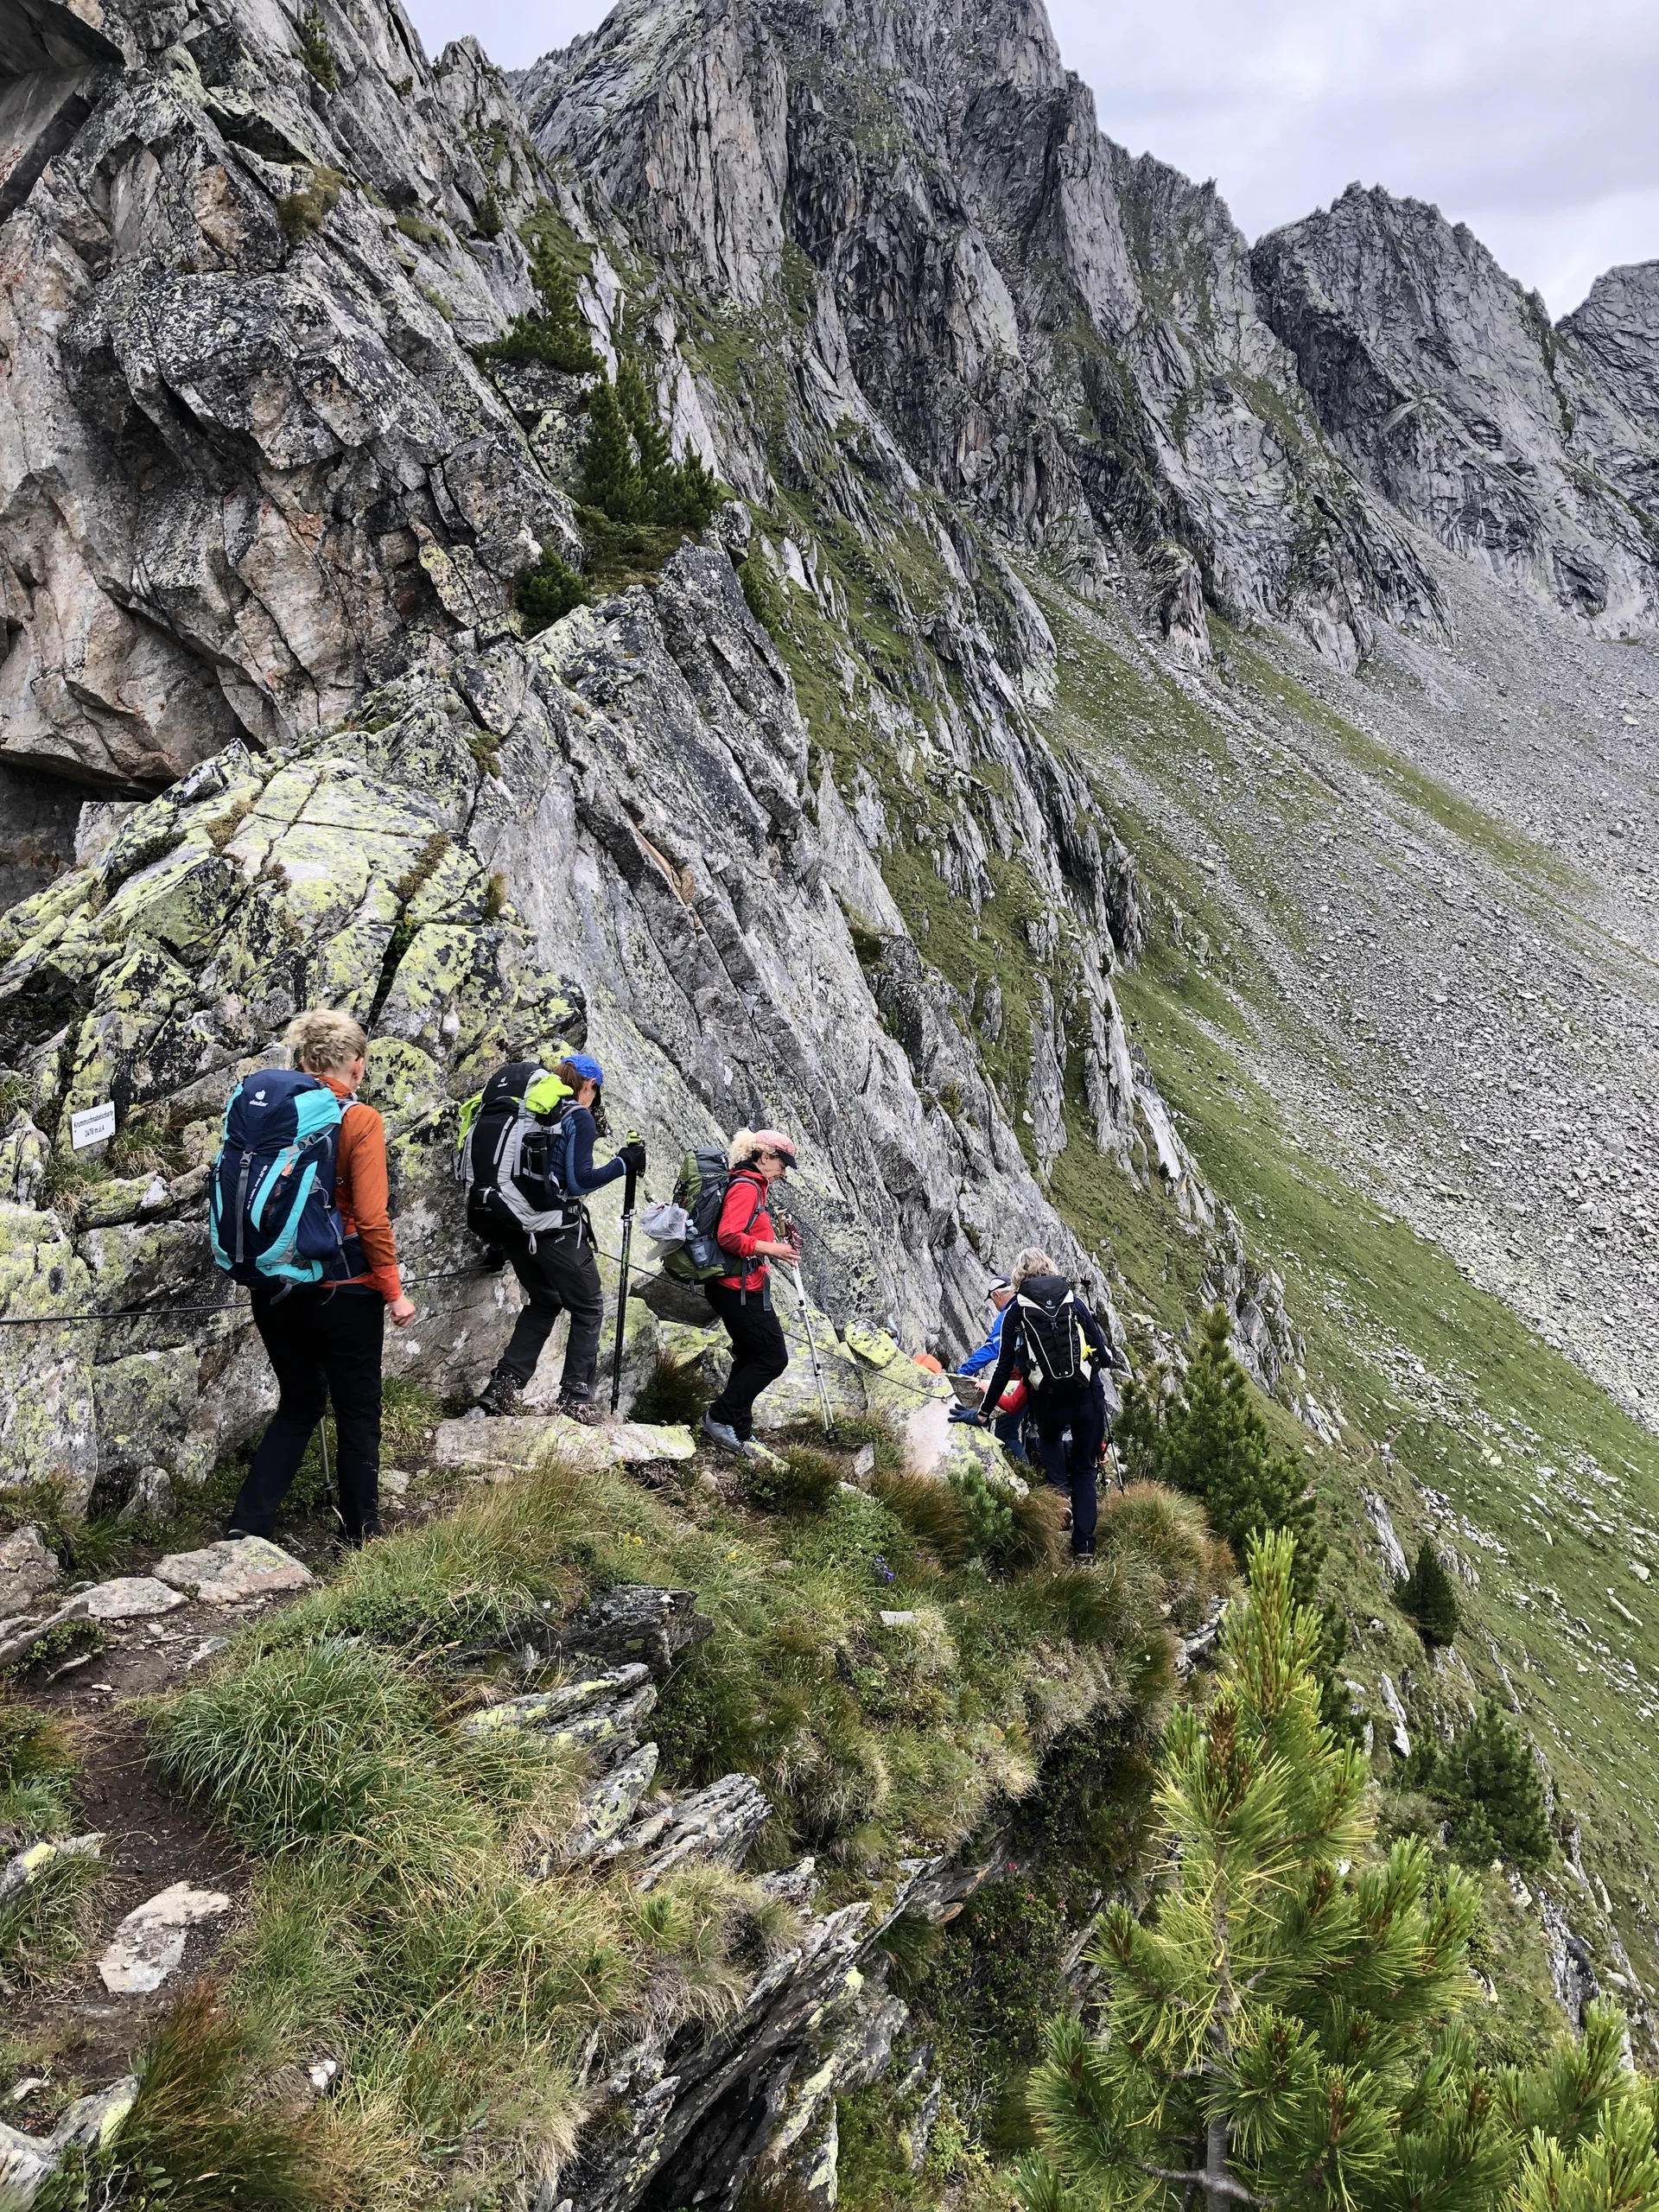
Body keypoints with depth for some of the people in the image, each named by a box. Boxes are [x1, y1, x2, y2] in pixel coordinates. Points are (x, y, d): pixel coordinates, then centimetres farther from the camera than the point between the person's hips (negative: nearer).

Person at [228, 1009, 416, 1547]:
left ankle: (245, 1525, 15)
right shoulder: (360, 1121, -13)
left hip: (274, 1288, 5)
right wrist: (394, 1291, -7)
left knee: (298, 1406, 21)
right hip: (344, 1291, -5)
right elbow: (371, 1219, -17)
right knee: (358, 1413, 12)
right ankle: (362, 1533, 22)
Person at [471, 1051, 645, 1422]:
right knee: (588, 1307, 8)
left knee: (542, 1302, 23)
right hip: (556, 1229, -7)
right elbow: (579, 1182, -16)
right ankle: (575, 1397, 2)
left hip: (514, 1224, 7)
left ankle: (504, 1385, 13)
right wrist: (624, 1162, -6)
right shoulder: (580, 1117, -7)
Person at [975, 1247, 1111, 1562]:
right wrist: (1101, 1359, 29)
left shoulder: (1016, 1311, 3)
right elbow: (1104, 1355, 5)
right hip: (1087, 1397, 1)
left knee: (1049, 1439, 33)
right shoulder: (1074, 1300, 6)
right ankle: (1084, 1545, 10)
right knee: (1085, 1469, 16)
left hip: (1048, 1402, -1)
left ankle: (1059, 1487, 7)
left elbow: (1004, 1367, 4)